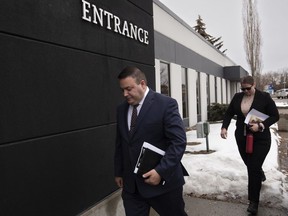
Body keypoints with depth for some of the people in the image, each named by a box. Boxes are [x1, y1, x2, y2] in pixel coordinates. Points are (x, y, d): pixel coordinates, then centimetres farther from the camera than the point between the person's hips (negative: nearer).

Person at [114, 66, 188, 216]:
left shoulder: (166, 104, -12)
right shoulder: (121, 109, 6)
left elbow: (179, 142, -16)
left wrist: (161, 171, -22)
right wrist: (118, 172, 15)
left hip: (163, 180, -4)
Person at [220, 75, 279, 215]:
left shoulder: (264, 97, -8)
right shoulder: (237, 97, 2)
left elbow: (275, 116, -5)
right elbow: (229, 113, 7)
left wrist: (260, 126, -21)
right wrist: (224, 127, -9)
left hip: (260, 138, -4)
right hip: (242, 137, 4)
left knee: (254, 168, -4)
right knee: (250, 165, 18)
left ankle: (254, 201, 10)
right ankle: (260, 174, 55)